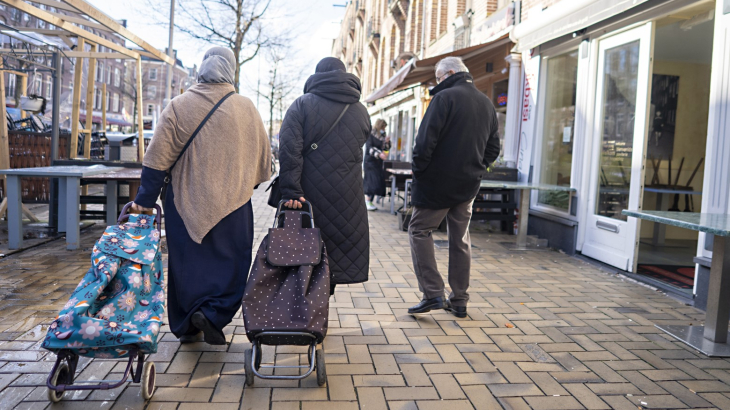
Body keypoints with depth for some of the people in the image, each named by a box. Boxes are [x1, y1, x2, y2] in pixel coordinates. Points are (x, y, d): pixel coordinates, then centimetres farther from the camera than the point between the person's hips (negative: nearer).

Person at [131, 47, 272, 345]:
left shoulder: (178, 106, -3)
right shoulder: (246, 108, -1)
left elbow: (157, 158, -6)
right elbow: (263, 157, 6)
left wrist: (145, 200, 1)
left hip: (186, 200, 1)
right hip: (232, 202, -1)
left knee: (186, 264, 12)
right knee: (230, 263, 10)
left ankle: (186, 326, 21)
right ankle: (213, 313, -8)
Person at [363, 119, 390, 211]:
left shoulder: (382, 136, 13)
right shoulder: (370, 135, -7)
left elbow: (386, 148, 15)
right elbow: (369, 148, -16)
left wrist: (387, 142, -6)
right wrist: (379, 154, -29)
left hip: (378, 162, 7)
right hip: (370, 161, -7)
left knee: (379, 182, 1)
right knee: (373, 182, -14)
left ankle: (370, 202, 6)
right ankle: (368, 202, -10)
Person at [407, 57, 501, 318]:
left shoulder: (445, 97, -12)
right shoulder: (486, 104, 12)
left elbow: (426, 141, -19)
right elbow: (493, 148, 15)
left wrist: (418, 169, -6)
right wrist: (476, 169, 17)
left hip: (438, 181, -7)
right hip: (469, 184, 7)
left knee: (419, 230, 5)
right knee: (460, 238, 13)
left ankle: (433, 293, -3)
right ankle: (459, 301, 18)